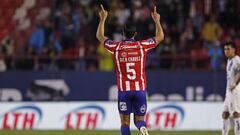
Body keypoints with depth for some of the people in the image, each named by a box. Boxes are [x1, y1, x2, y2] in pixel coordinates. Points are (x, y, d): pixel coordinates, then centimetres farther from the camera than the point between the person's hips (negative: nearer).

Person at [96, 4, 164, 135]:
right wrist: (157, 21, 28)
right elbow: (160, 37, 18)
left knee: (125, 122, 6)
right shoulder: (142, 45, 1)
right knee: (139, 119, 9)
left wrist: (103, 19, 25)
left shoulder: (116, 47, 0)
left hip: (123, 90, -1)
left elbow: (100, 36, 19)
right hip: (140, 89, 1)